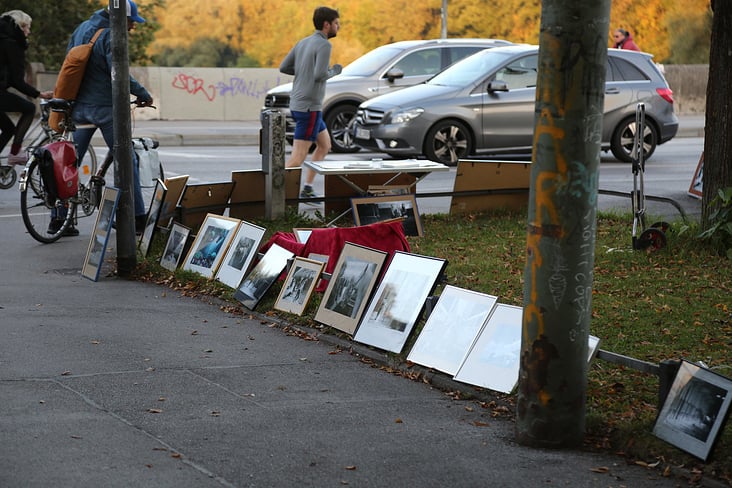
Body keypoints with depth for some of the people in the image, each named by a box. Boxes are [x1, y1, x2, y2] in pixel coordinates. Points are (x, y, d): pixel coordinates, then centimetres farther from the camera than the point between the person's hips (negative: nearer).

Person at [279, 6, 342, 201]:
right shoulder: (324, 45, -14)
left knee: (325, 145, 20)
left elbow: (283, 67, 12)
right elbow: (320, 75, -24)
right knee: (298, 156, -8)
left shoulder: (303, 42, 12)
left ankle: (307, 189, 18)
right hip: (309, 107, -9)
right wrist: (334, 71, -4)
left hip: (298, 104, 9)